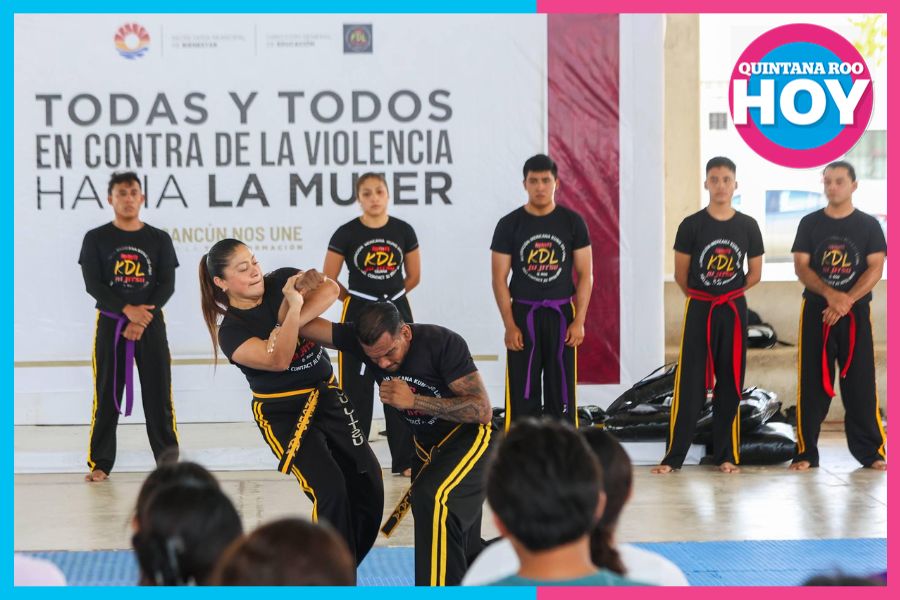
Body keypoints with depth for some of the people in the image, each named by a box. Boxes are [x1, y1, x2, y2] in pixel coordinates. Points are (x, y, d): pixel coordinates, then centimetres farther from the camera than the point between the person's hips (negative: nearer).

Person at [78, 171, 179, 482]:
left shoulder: (159, 239, 5)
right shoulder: (96, 239, 2)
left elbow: (167, 285, 0)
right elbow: (92, 284, -6)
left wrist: (142, 320, -13)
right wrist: (128, 310, -18)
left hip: (151, 323, 1)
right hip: (110, 323, -1)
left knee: (158, 394, -1)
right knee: (106, 395, 0)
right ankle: (100, 463, 5)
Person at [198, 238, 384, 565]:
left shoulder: (282, 281, -2)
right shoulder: (231, 331, -13)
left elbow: (330, 289, -18)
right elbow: (278, 360, -27)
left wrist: (288, 322, -27)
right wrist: (294, 307, -33)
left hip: (327, 395, 5)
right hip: (284, 412, -5)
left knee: (367, 482, 1)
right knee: (330, 490, -18)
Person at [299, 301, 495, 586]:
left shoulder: (443, 343, -28)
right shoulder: (362, 338, -15)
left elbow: (483, 410, -30)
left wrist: (414, 400, -34)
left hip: (468, 435, -7)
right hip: (428, 444, 7)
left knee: (433, 498, -34)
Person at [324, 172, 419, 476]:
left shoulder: (404, 231, 1)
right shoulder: (346, 234, -6)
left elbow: (413, 277, 11)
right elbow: (328, 281, 0)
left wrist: (389, 296, 12)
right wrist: (357, 297, 9)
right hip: (358, 315, -2)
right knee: (356, 391, -2)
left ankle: (405, 460, 14)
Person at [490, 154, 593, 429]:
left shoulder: (572, 222, 1)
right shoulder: (509, 225, -1)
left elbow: (585, 275, 2)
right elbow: (499, 279, 0)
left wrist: (579, 321, -7)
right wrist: (510, 325, -8)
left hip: (561, 315, 1)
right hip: (523, 315, -1)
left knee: (561, 393, 5)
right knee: (522, 395, 0)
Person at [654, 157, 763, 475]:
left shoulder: (747, 226, 2)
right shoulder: (691, 226, -4)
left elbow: (755, 273, 9)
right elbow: (681, 275, 3)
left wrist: (728, 294, 7)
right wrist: (702, 297, 9)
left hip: (734, 311, 2)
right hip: (698, 309, -2)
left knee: (730, 384, 4)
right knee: (690, 383, -4)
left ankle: (726, 455, 12)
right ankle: (674, 456, 0)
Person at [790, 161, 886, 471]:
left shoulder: (868, 225, 3)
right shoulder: (810, 224, 5)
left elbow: (876, 269, -3)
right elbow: (801, 267, -1)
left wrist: (847, 300, -16)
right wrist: (830, 294, -17)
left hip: (856, 313, -1)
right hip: (816, 311, 1)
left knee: (860, 383, -3)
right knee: (812, 384, 0)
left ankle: (870, 451, 4)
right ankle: (805, 452, 6)